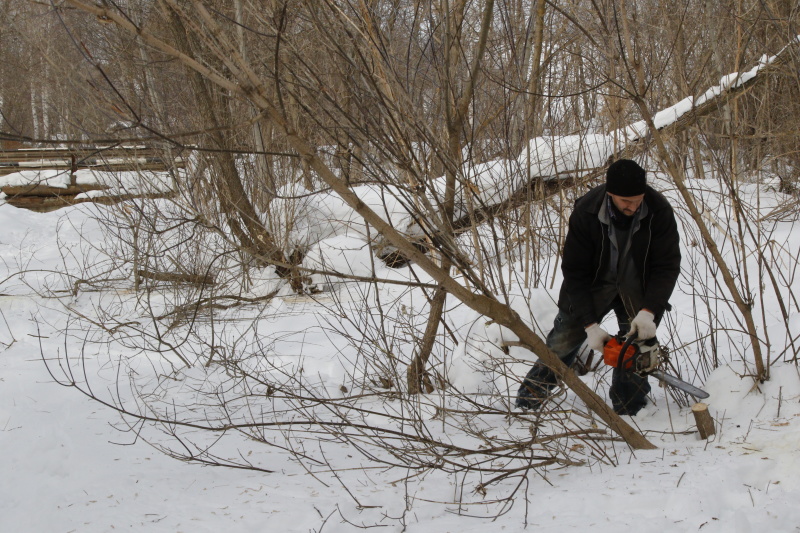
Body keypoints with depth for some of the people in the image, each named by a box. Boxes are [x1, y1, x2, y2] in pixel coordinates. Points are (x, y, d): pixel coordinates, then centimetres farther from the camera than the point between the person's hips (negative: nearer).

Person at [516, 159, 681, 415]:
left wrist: (648, 312, -34)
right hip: (592, 285, 0)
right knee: (562, 342, 2)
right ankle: (526, 403, 16)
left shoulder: (658, 210, -26)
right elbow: (575, 272, -21)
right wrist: (590, 325, -25)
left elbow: (667, 265, -20)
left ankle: (627, 414, 1)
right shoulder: (586, 211, -28)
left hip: (638, 288, 1)